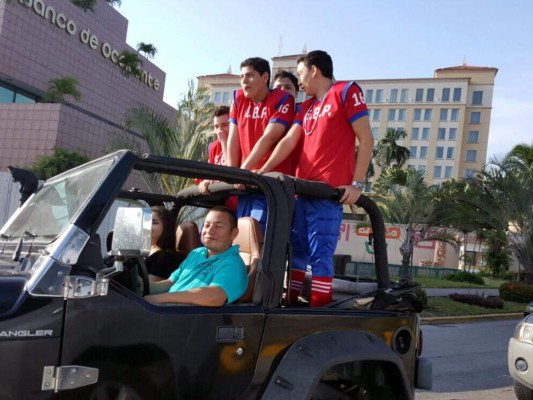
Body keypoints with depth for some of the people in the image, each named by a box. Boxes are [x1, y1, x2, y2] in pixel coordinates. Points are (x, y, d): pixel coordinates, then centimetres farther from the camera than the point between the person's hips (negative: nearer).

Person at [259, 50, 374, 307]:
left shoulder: (346, 91, 2)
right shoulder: (305, 108, 22)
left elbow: (366, 138, -3)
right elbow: (288, 142, 13)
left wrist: (357, 183, -10)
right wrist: (264, 170, -1)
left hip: (329, 189, -7)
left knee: (320, 255, -9)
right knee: (297, 251, 10)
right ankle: (290, 305, 17)